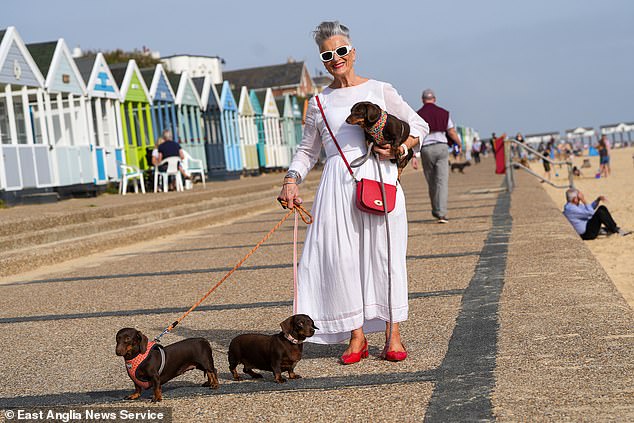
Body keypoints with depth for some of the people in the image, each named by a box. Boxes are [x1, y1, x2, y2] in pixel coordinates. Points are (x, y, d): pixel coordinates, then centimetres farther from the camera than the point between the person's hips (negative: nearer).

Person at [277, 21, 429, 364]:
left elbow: (419, 126, 13)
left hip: (380, 179, -1)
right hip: (338, 183, 2)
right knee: (340, 255, -6)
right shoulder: (319, 103, 15)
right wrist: (292, 180, 6)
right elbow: (307, 150, 22)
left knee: (384, 252, -4)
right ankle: (357, 335, 2)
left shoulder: (380, 90, 9)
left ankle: (393, 334, 2)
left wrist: (399, 149, -5)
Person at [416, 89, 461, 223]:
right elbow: (452, 133, 6)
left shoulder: (418, 114, 2)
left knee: (431, 182, 14)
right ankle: (441, 213, -15)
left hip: (426, 148, 0)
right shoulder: (443, 113, 6)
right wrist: (459, 144, 25)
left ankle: (436, 210, 27)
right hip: (441, 147, 0)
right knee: (442, 181, -4)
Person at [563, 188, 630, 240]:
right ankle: (617, 230, -10)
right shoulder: (570, 208, -23)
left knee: (602, 208, 5)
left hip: (587, 226, 11)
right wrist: (584, 201, -20)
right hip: (585, 234, -11)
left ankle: (613, 228, 5)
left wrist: (598, 199, 6)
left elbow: (590, 207, 21)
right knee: (600, 212, -23)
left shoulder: (575, 205, 10)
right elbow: (590, 213, -25)